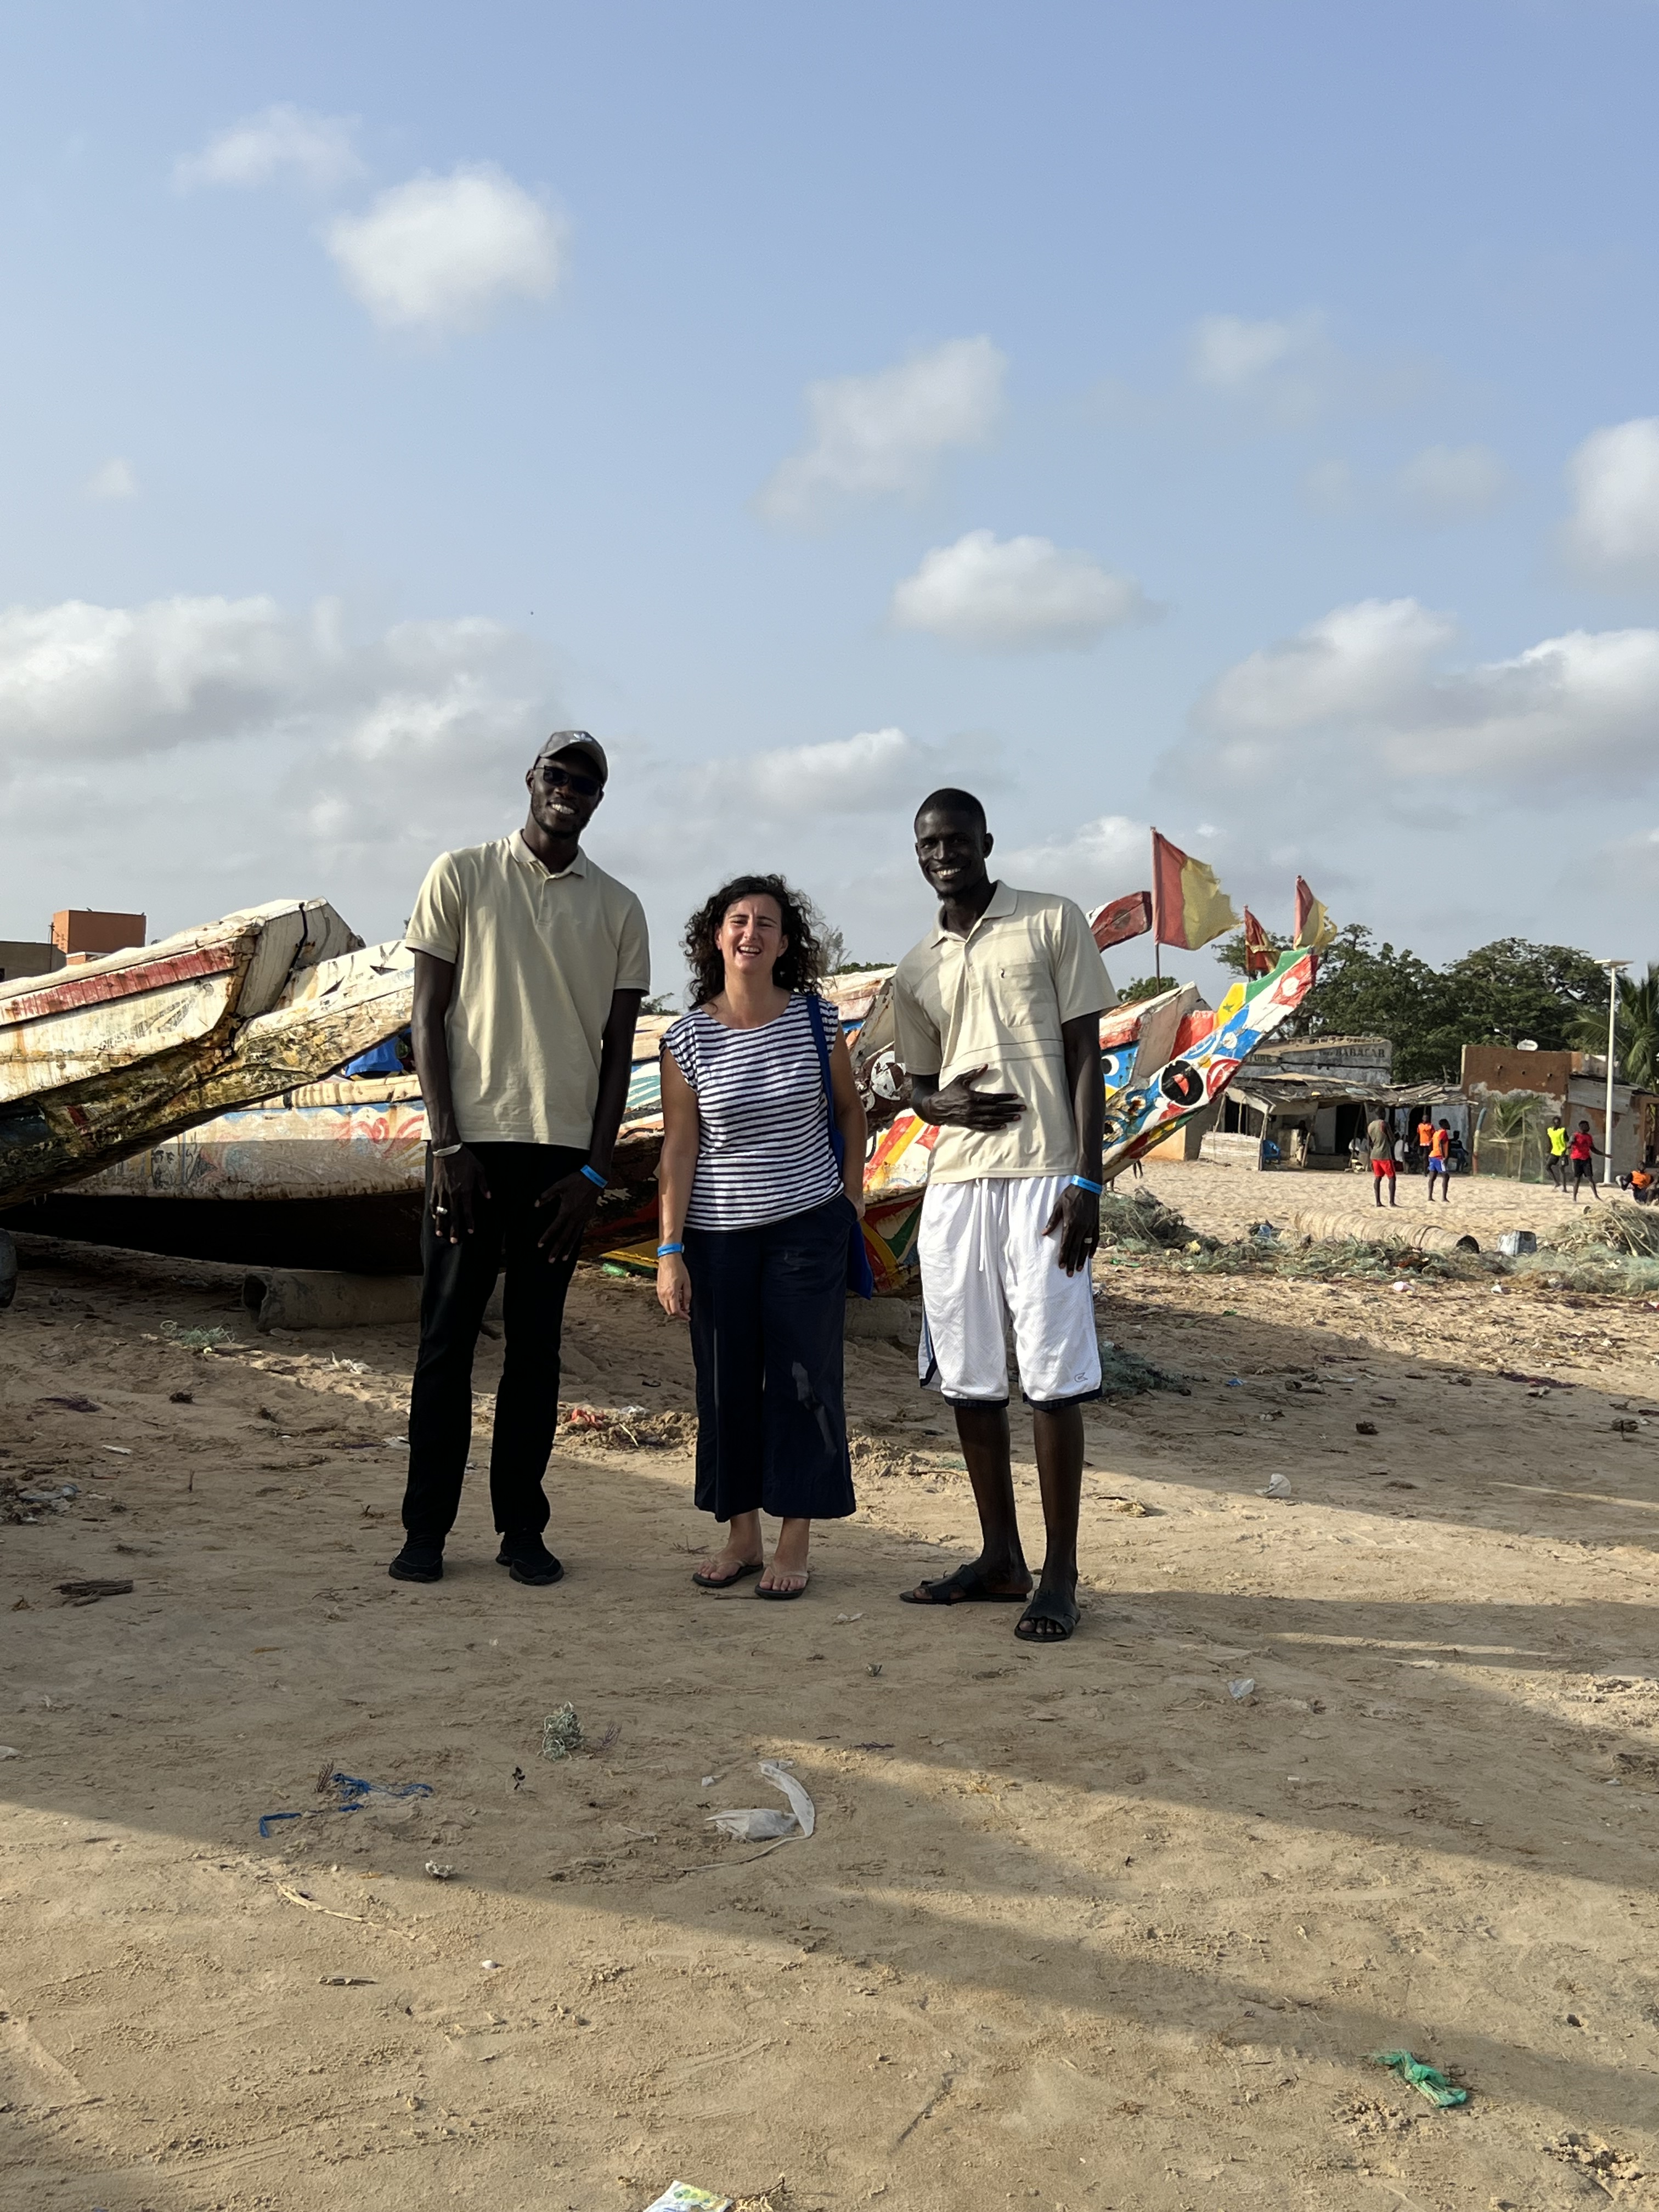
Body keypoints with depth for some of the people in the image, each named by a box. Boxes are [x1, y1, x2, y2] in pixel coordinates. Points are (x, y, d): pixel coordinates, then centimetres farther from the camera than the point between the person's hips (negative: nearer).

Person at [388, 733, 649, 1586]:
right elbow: (428, 1017, 1)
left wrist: (595, 1171, -3)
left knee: (536, 1341, 6)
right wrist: (449, 1145, -8)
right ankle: (426, 1527, 10)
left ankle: (522, 1528, 13)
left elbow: (618, 1049, 6)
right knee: (448, 1334, 2)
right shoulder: (461, 877, 4)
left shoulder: (618, 910, 9)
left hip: (564, 1153, 2)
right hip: (470, 1140, -1)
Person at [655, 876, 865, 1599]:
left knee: (803, 1379, 1)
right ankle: (742, 1534, 22)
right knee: (727, 1384, 7)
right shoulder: (688, 1038, -3)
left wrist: (852, 1199, 8)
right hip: (719, 1235, 1)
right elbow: (679, 1147, -3)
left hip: (808, 1228, 0)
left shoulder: (816, 1020, -1)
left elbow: (849, 1111, 12)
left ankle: (794, 1542, 11)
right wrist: (670, 1249, -6)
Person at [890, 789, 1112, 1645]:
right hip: (953, 1184, 5)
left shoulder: (1052, 923, 3)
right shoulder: (914, 972, 16)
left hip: (1043, 1179, -5)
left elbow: (1086, 1055, -2)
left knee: (1051, 1375, -5)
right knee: (968, 1377, 7)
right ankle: (1000, 1558, 19)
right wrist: (939, 1103, -4)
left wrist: (1087, 1181, -11)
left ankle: (1059, 1574, 3)